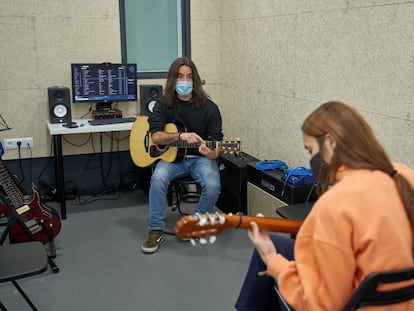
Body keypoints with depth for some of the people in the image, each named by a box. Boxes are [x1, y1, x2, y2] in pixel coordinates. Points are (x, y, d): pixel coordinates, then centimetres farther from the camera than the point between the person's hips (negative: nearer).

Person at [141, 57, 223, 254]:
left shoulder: (209, 108, -5)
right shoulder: (164, 106, -2)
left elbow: (216, 145, -6)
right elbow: (155, 137, -14)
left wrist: (211, 153, -30)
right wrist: (181, 136, -31)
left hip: (200, 158, 0)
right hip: (173, 157, 1)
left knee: (212, 186, -29)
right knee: (158, 178, -30)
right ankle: (155, 231, -14)